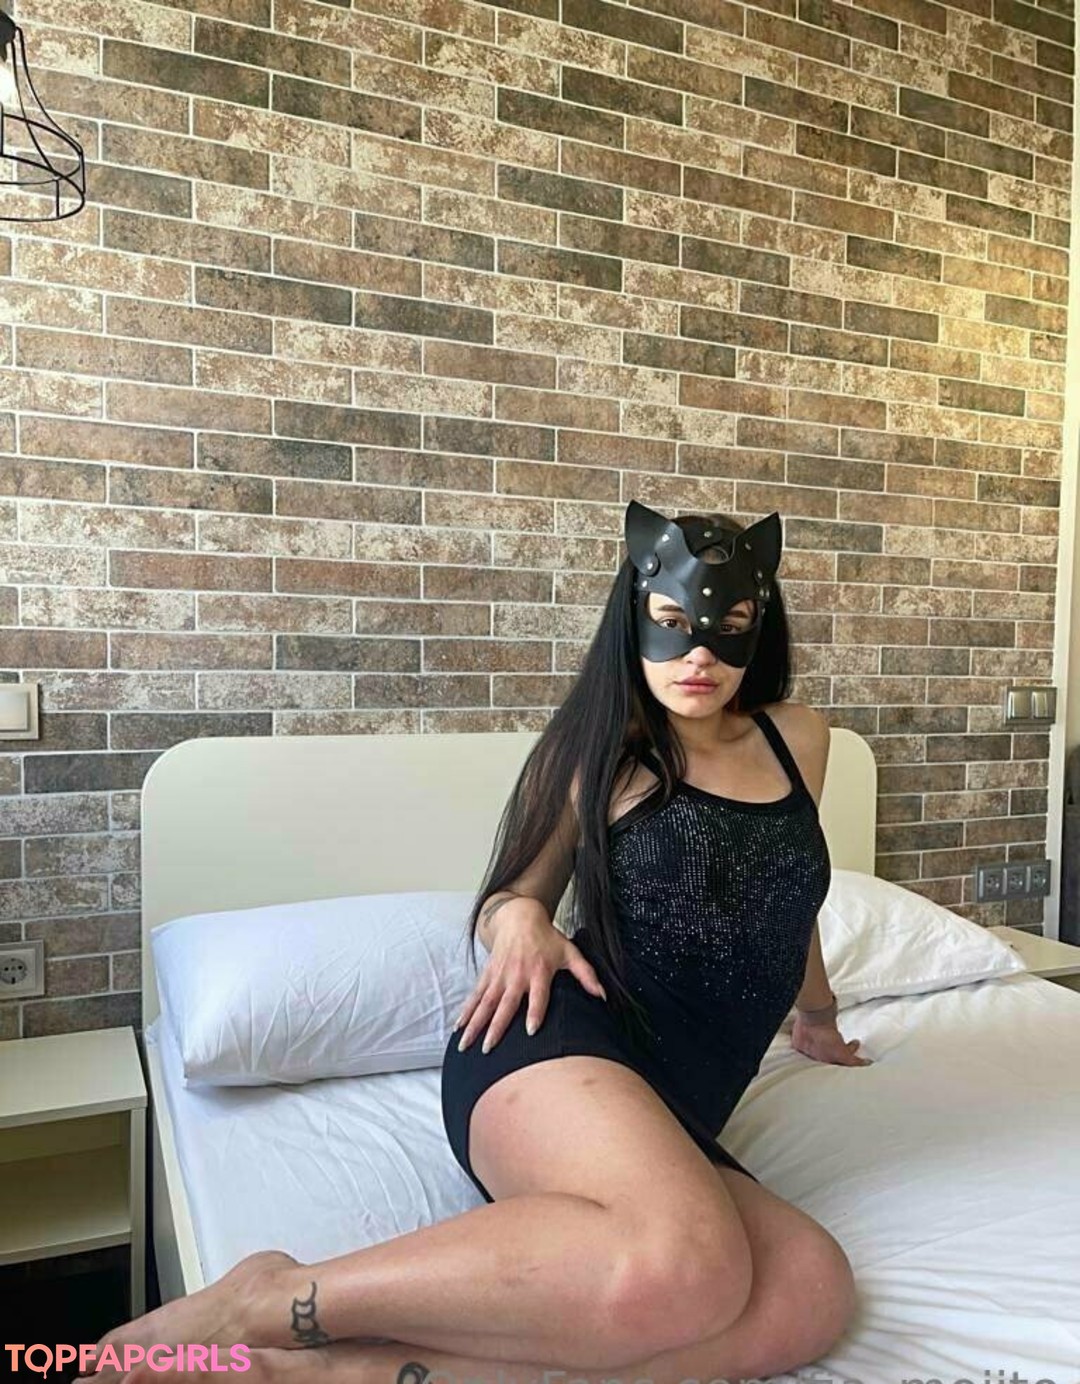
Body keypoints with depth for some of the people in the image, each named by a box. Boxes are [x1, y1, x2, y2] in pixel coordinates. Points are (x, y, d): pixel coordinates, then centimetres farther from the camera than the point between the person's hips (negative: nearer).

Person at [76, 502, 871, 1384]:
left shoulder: (798, 738, 16)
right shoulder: (599, 746, 5)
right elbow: (510, 896, 13)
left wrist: (818, 1018, 45)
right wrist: (520, 918, -11)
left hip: (672, 1118, 6)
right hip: (565, 1049, -5)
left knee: (816, 1294, -27)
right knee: (685, 1268, -37)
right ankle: (273, 1302, -20)